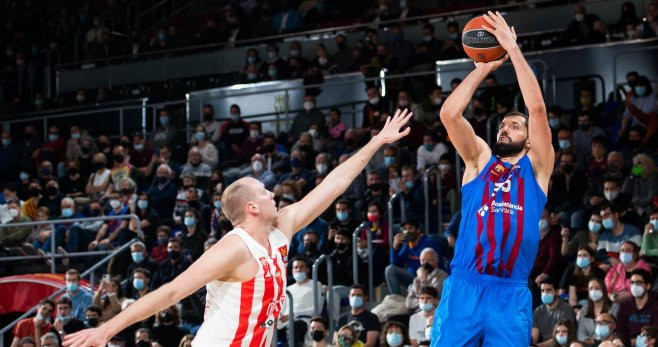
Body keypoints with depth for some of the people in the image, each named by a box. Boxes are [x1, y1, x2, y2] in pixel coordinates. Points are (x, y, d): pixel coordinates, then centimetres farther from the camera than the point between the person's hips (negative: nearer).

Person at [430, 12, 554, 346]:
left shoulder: (537, 165, 12)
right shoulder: (480, 159, 15)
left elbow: (537, 108, -2)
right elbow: (449, 114, 1)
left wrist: (512, 49, -2)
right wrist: (484, 68, 3)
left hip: (511, 292, 0)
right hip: (465, 285, 1)